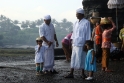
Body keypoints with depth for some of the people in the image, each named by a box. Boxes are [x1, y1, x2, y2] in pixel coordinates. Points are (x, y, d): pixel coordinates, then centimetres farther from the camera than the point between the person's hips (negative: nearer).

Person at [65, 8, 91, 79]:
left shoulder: (86, 22, -7)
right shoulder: (76, 23, 12)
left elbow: (88, 34, -7)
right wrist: (72, 42, 13)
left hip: (81, 44, -6)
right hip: (75, 44, 6)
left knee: (81, 59, 0)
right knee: (73, 58, 5)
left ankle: (83, 73, 12)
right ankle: (71, 73, 8)